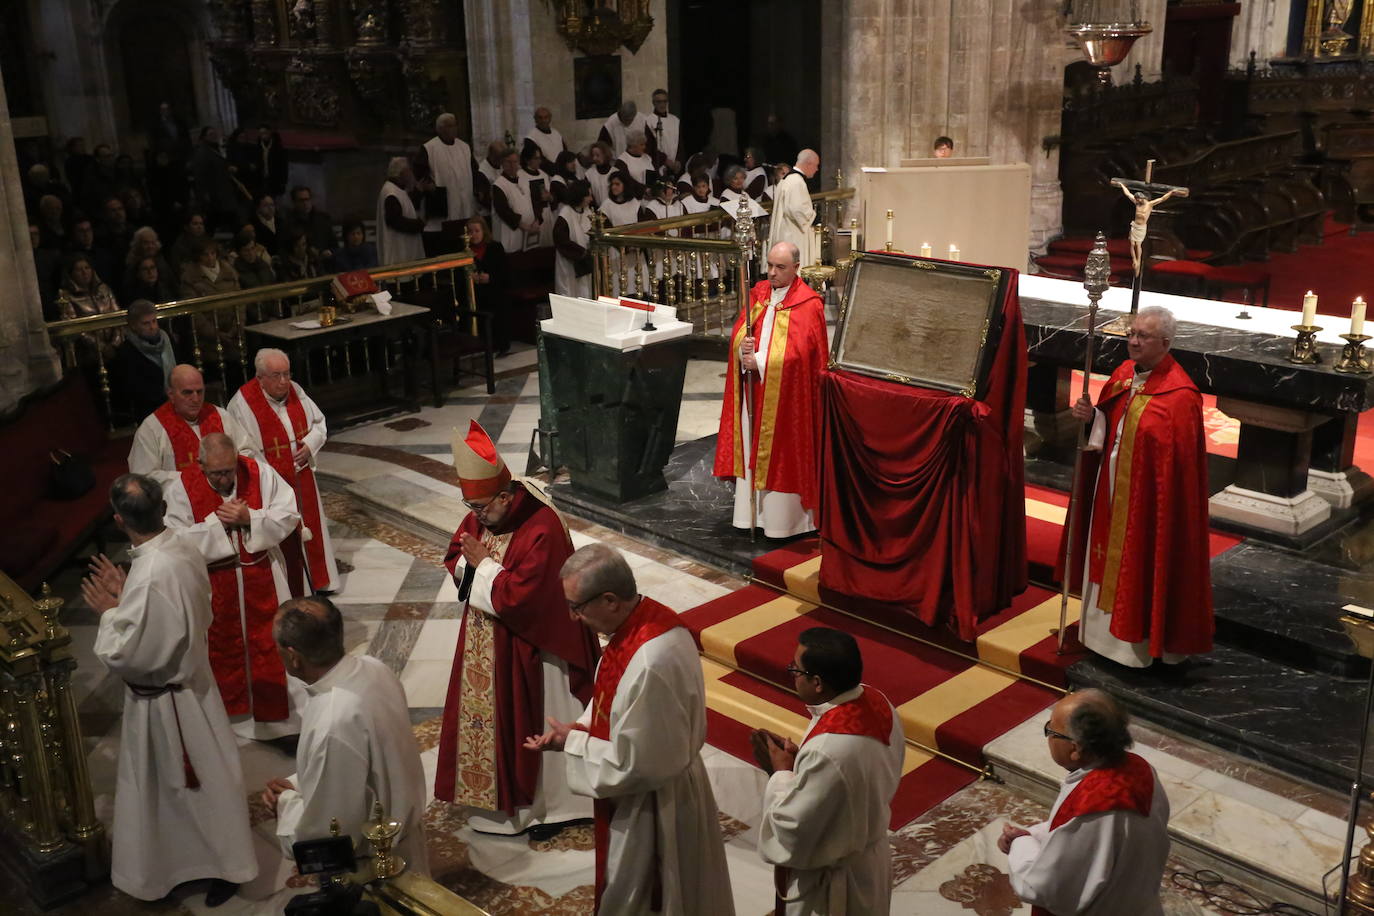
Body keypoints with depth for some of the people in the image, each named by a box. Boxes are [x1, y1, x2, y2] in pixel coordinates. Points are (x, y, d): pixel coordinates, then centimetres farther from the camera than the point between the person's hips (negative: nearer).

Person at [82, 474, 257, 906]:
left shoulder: (148, 578, -34)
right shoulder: (182, 547, -8)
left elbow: (121, 655, -26)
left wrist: (109, 612, -11)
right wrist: (125, 596, 2)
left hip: (163, 697, -8)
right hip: (186, 677, 8)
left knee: (196, 782, 11)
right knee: (188, 779, 26)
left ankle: (225, 864, 28)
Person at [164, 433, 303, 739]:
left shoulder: (259, 473, -13)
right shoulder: (181, 488, -14)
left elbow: (289, 515, -12)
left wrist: (250, 518, -25)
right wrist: (216, 521, -24)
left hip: (262, 577, 1)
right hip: (214, 584, 0)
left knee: (269, 642, 11)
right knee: (222, 646, 16)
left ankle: (278, 711, 27)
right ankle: (229, 706, 37)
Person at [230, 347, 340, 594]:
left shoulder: (295, 391, -2)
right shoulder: (242, 404, -19)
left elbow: (319, 423, 10)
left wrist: (310, 445, -10)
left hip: (302, 478, 6)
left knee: (311, 527, 17)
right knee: (284, 538, 5)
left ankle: (318, 580, 35)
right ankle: (292, 591, 19)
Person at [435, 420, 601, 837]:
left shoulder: (541, 528, -26)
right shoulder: (479, 518, -2)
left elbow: (521, 594, -29)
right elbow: (455, 560, 10)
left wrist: (483, 564, -20)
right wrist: (469, 562, -13)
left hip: (529, 646, -8)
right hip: (486, 644, 8)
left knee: (540, 724, 7)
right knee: (488, 716, 18)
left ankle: (554, 803, 25)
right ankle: (500, 793, 37)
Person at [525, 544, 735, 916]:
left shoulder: (650, 663, -36)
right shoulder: (647, 618, -7)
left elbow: (634, 763, -27)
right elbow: (617, 704, 10)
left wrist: (573, 742, -15)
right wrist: (578, 729, -4)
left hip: (650, 806, -9)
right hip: (648, 790, 9)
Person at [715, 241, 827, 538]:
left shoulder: (808, 304, -10)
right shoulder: (758, 293, 7)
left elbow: (799, 352, -17)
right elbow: (738, 332, 7)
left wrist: (759, 361, -18)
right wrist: (743, 347, -15)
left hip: (785, 395, -5)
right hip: (753, 391, 6)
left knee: (782, 451, 1)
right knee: (751, 447, 10)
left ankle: (781, 517, 12)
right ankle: (752, 510, 20)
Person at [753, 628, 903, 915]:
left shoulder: (827, 752, -37)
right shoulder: (876, 702, -12)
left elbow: (793, 830, -26)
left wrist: (781, 771, -14)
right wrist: (797, 756, -4)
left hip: (827, 882, -8)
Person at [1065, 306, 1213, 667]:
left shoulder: (1179, 395, -21)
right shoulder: (1124, 372, 3)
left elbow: (1177, 463, -21)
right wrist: (1091, 415, -7)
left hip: (1146, 498, -8)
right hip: (1111, 490, 8)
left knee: (1143, 566, 5)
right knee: (1112, 558, 19)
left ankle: (1143, 640, 21)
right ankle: (1110, 626, 35)